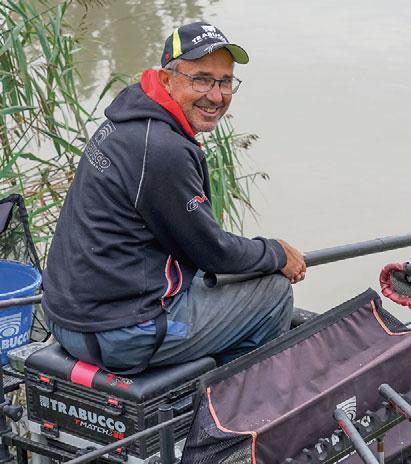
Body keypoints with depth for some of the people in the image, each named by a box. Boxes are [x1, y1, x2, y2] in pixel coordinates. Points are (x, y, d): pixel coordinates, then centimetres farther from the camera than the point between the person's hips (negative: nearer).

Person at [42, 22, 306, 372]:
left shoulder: (124, 124, 9)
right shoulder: (164, 151, -22)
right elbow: (211, 251, -12)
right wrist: (278, 256, 4)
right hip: (118, 337, -10)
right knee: (275, 293, 1)